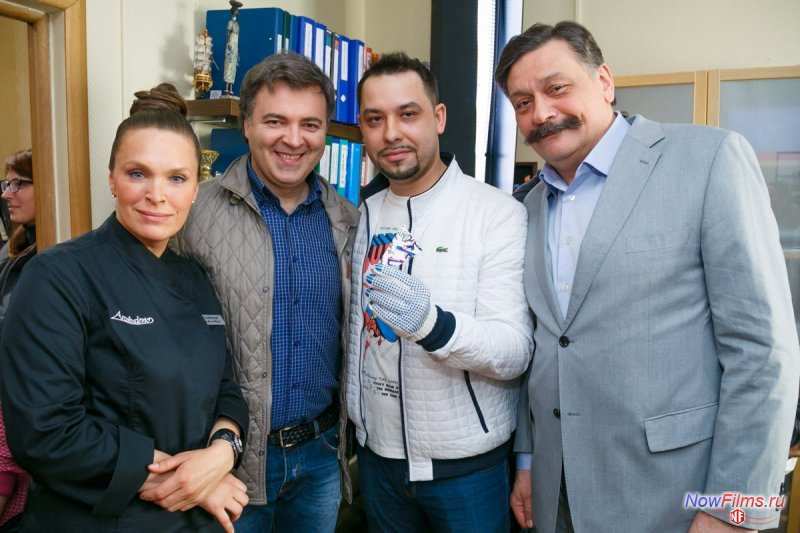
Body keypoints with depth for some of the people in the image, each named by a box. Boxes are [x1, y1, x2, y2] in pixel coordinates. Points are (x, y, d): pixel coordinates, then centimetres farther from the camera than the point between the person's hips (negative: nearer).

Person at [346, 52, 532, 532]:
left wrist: (431, 323, -37)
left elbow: (515, 353, -21)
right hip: (377, 455, 5)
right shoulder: (363, 215, 3)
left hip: (468, 464, -4)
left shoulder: (499, 213, -14)